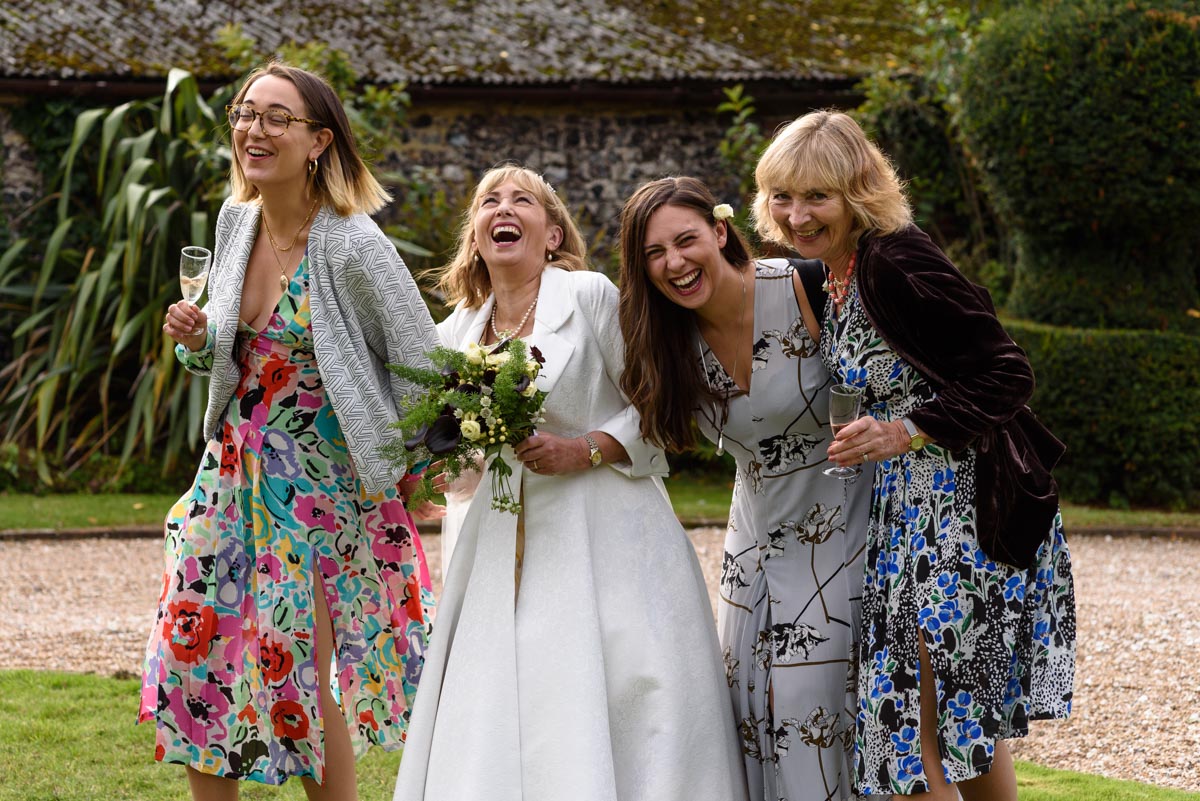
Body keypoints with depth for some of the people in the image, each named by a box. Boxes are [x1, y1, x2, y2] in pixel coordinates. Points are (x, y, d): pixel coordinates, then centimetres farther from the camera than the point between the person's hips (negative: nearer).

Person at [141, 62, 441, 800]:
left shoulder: (353, 245, -19)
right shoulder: (236, 220, 3)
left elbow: (425, 365, -12)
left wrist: (406, 464, -7)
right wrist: (195, 340, -5)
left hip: (321, 482, -7)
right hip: (234, 471, 7)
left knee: (301, 668, -3)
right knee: (197, 645, 6)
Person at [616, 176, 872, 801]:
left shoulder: (804, 290, -19)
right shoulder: (671, 335, -3)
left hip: (839, 517, -5)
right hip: (758, 528, 6)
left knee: (816, 691, -8)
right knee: (752, 698, 6)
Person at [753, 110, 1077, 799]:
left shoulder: (895, 264, -21)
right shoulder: (841, 270, 8)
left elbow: (1006, 375, -22)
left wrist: (906, 432, -28)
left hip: (963, 509, -10)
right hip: (911, 504, 10)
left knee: (917, 733, -7)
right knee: (969, 719, 19)